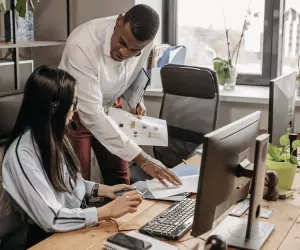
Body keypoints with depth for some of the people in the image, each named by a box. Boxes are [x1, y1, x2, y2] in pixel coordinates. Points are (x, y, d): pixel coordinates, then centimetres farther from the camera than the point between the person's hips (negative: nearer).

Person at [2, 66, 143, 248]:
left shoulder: (53, 136, 2)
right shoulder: (22, 154, -23)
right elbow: (51, 219, -25)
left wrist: (103, 190, 1)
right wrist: (109, 211, -24)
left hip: (81, 222, 7)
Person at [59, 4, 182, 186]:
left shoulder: (144, 41, -19)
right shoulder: (83, 45, -37)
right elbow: (91, 114, -39)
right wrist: (142, 158, -39)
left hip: (106, 109, 5)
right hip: (73, 113, -4)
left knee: (119, 177, 7)